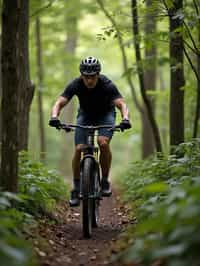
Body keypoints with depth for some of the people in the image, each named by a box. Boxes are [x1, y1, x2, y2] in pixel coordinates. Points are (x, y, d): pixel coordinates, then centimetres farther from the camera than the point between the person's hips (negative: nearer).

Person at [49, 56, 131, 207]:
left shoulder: (107, 85, -30)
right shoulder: (76, 85, -26)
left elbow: (122, 104, -37)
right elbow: (59, 103, -29)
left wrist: (125, 119, -58)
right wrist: (54, 117, -50)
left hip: (105, 114, -2)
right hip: (85, 114, 2)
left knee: (103, 143, -29)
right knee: (79, 149, -17)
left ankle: (105, 180, -10)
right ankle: (77, 187, -2)